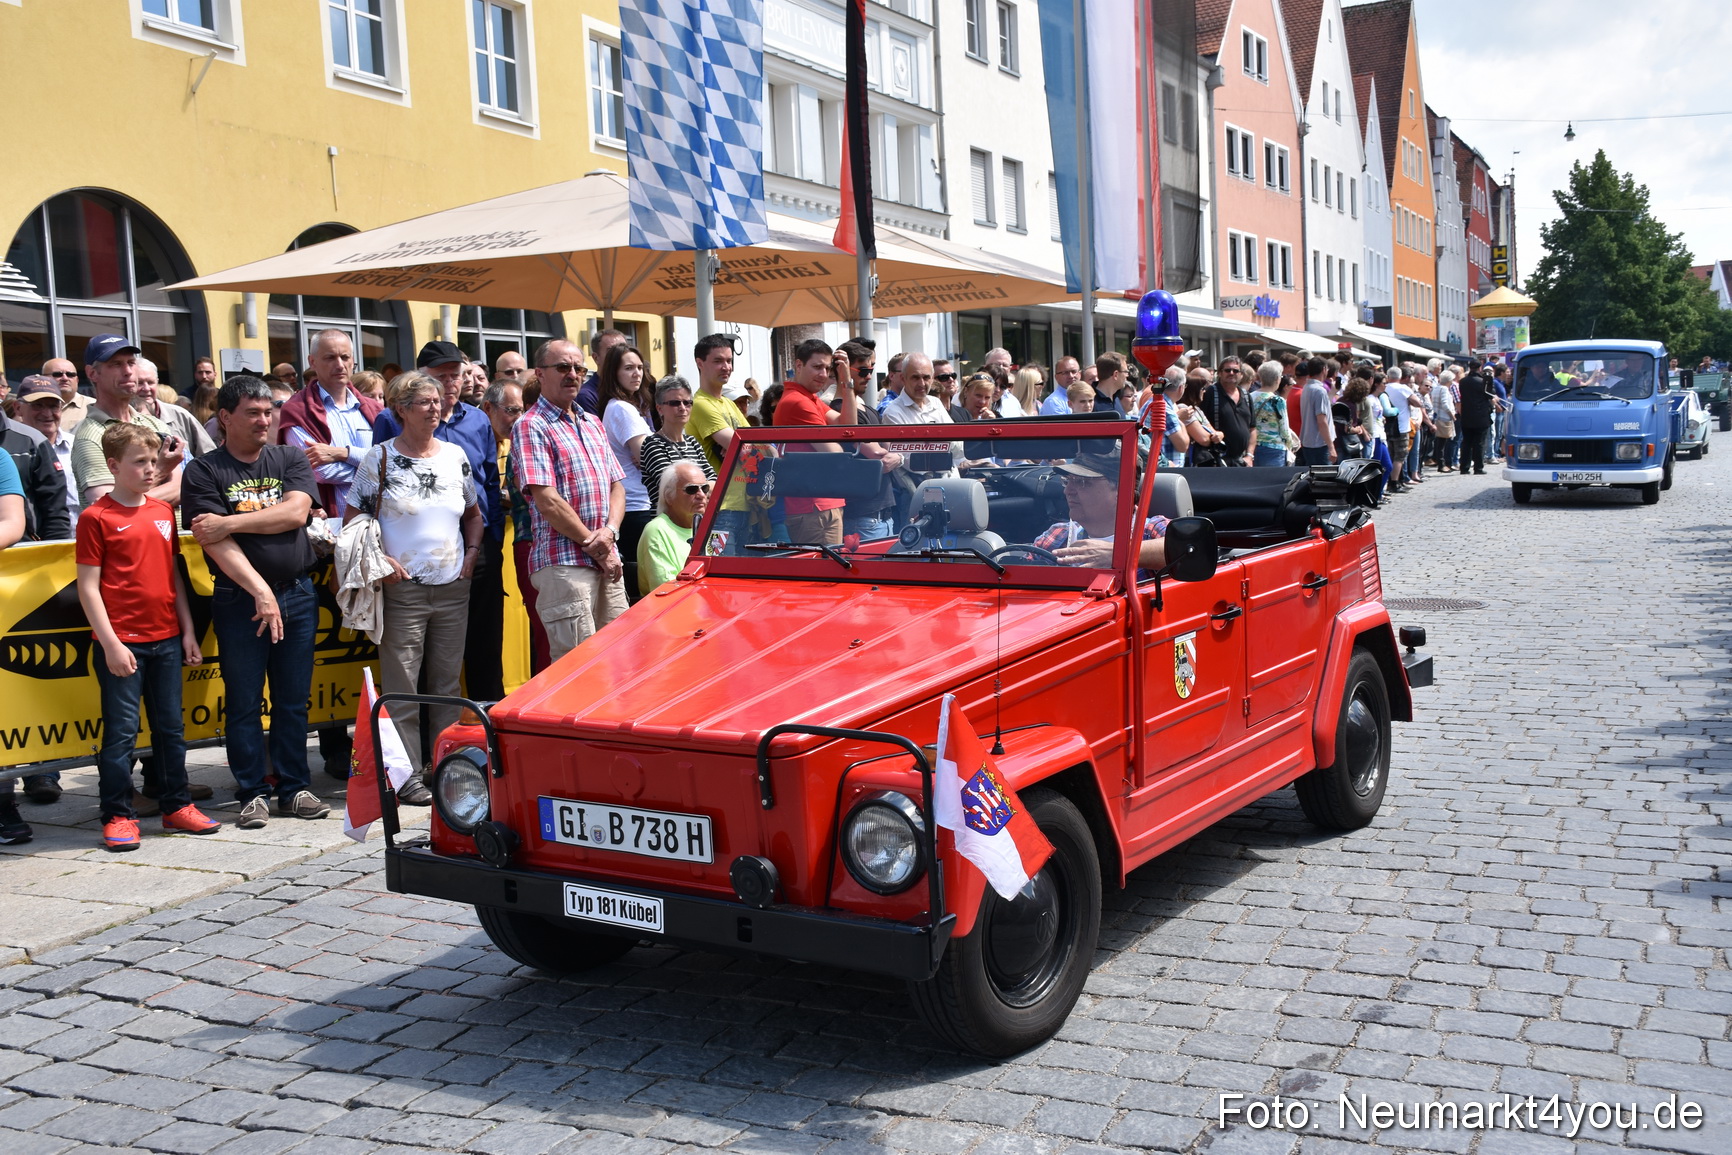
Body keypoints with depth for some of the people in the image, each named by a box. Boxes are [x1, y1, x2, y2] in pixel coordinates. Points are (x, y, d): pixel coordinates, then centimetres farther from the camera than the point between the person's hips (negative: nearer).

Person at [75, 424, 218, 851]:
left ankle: (177, 806, 22)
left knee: (171, 727, 12)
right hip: (123, 643, -6)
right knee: (121, 731, 0)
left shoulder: (163, 512, 11)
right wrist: (110, 644, -13)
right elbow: (88, 587, -8)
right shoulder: (96, 517, -6)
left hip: (166, 639, 6)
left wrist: (188, 630, 11)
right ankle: (118, 815, 9)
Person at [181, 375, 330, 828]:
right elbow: (218, 544, -10)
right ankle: (253, 793, 13)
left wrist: (229, 521, -12)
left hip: (297, 595, 3)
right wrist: (260, 591, -18)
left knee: (293, 700, 8)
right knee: (244, 703, 3)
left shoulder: (291, 460, 9)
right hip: (239, 599, -3)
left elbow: (296, 513, -8)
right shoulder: (204, 472, -1)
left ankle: (294, 787, 18)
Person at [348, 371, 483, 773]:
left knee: (447, 682, 11)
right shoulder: (380, 457, -2)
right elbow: (353, 520, 0)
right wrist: (381, 560, -12)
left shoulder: (455, 455, 10)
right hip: (402, 588, -4)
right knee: (402, 686, -2)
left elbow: (473, 515, 20)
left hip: (453, 588, 4)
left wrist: (471, 555, 6)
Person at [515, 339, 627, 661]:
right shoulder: (531, 426, -5)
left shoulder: (593, 425, 19)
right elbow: (547, 501, -12)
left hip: (607, 561, 7)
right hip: (563, 563, -7)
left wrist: (609, 531, -4)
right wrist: (594, 546, -9)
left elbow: (617, 485, 16)